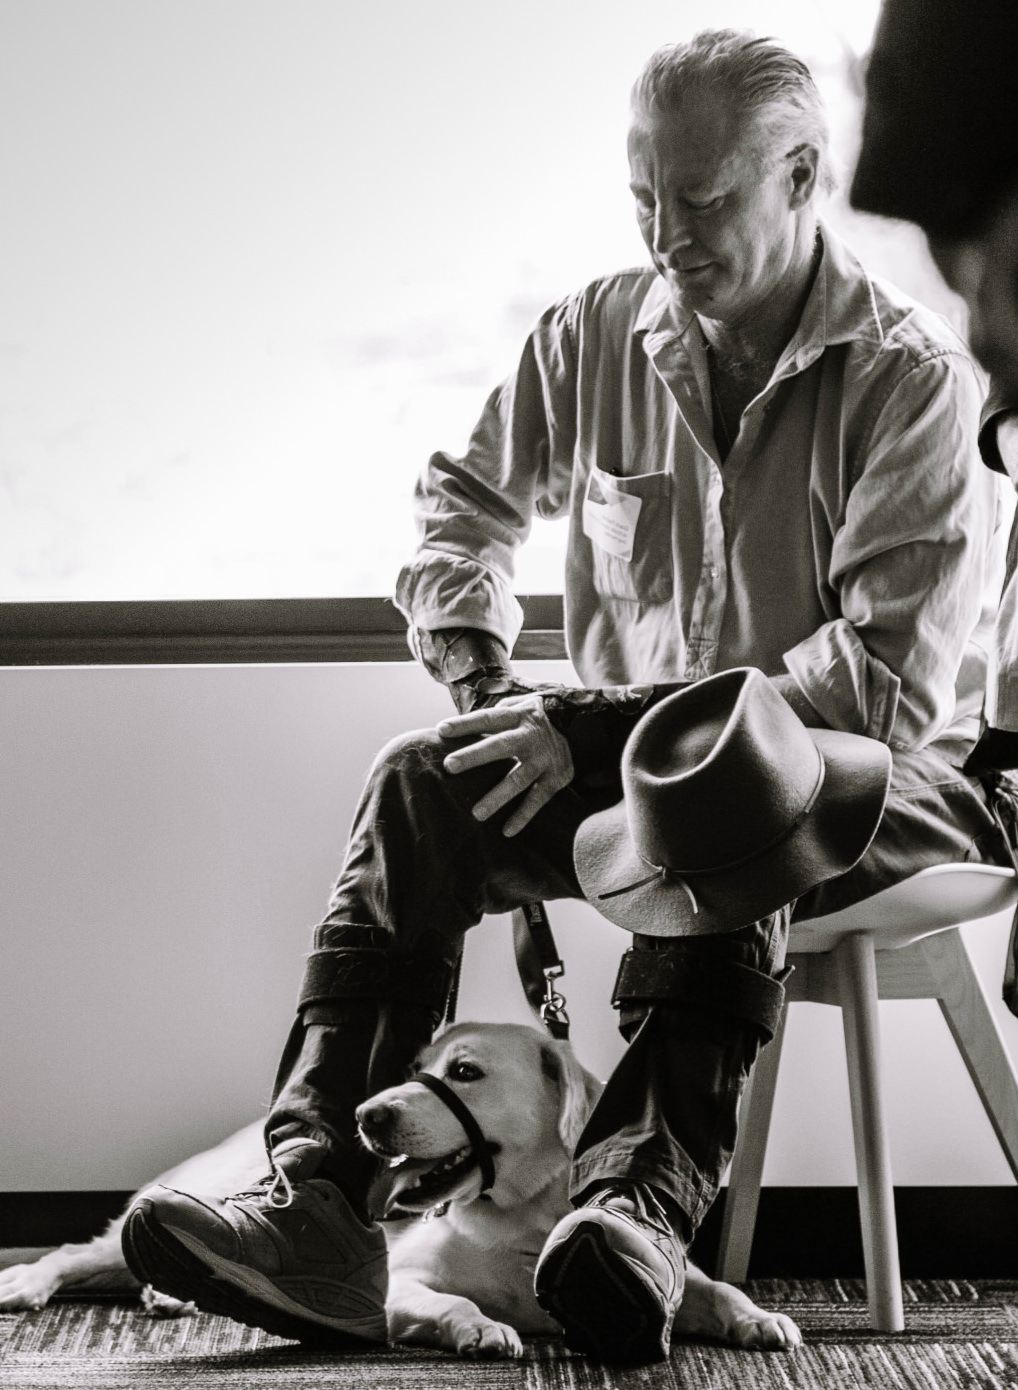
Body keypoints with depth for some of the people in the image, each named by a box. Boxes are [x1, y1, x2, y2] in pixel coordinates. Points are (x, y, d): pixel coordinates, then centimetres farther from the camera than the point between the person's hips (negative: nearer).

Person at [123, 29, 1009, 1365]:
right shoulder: (598, 336, 4)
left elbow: (892, 675, -20)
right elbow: (466, 498, 21)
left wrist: (602, 730, -24)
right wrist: (478, 668, 0)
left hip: (881, 775, -4)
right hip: (638, 748, 5)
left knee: (727, 797, -39)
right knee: (423, 785, -22)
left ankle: (643, 1201, -49)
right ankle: (319, 1194, -33)